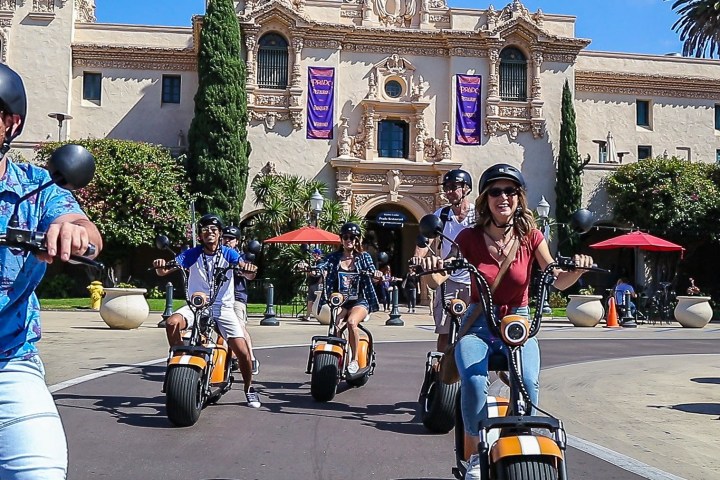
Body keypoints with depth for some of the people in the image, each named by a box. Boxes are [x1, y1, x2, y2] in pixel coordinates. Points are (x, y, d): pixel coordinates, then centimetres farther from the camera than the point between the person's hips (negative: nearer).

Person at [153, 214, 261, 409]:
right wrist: (160, 266, -32)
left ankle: (249, 388, 15)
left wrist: (248, 268, -40)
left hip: (223, 308, -1)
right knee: (172, 322, -31)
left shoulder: (228, 253, 0)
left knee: (242, 352, -10)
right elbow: (164, 271, -8)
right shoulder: (191, 254, 1)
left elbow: (247, 272, -16)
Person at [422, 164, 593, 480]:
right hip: (478, 323, -1)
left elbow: (558, 281, -1)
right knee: (474, 381, -30)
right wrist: (431, 267, -29)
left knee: (528, 382, -29)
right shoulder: (470, 237, -3)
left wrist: (577, 270, -23)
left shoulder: (530, 236, 0)